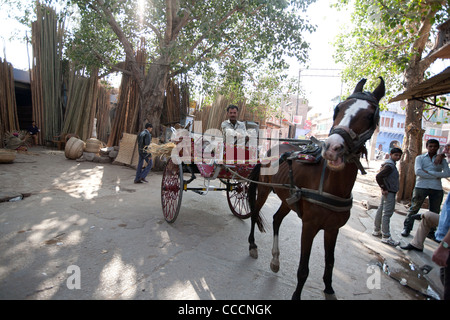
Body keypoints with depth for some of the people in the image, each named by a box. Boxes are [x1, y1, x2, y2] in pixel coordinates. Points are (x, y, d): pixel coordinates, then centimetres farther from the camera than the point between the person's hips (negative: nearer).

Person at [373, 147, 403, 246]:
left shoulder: (390, 164, 14)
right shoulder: (390, 165, -17)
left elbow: (380, 176, 23)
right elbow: (378, 176, -27)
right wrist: (384, 189, -19)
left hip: (387, 192, 10)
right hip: (389, 193, -10)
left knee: (381, 211, 15)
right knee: (387, 214, -6)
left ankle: (377, 230, 25)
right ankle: (386, 237, -2)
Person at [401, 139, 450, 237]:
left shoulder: (442, 160, 15)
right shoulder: (420, 158, 9)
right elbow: (418, 172, -7)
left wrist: (428, 172, -9)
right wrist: (435, 176, -8)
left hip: (437, 188, 3)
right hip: (421, 186, -2)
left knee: (434, 212, 7)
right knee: (414, 208, -2)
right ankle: (407, 228, 6)